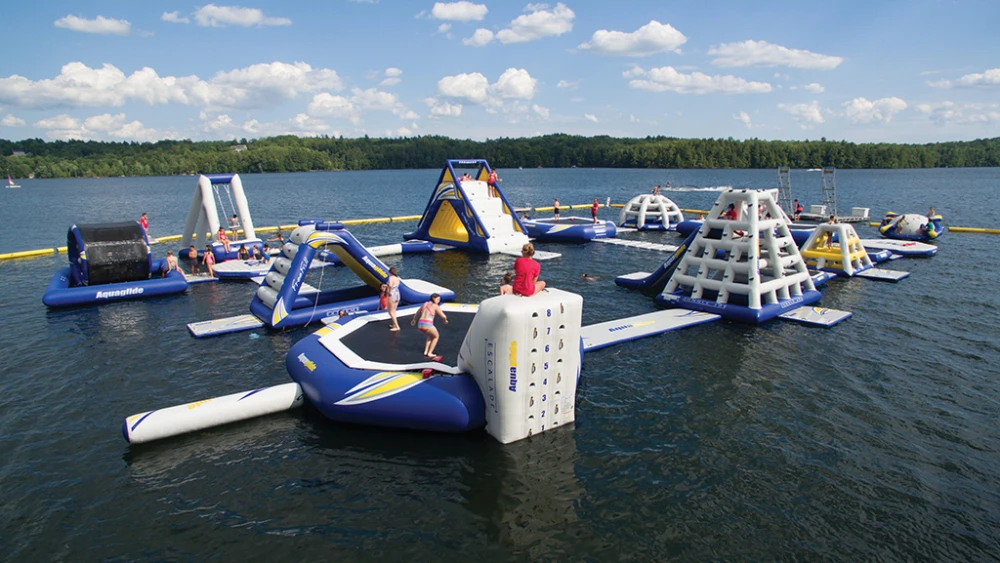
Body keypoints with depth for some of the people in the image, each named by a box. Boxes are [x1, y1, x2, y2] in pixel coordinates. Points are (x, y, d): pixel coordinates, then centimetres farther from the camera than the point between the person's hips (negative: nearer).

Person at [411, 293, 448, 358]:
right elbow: (443, 316, -2)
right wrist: (445, 320, 22)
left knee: (431, 335, 34)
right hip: (427, 325, -6)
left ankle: (425, 352, 28)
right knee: (436, 336, 23)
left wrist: (414, 320, 54)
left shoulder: (425, 304, 20)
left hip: (420, 325, 6)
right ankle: (429, 353, 18)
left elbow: (417, 313, 36)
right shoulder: (436, 306, 2)